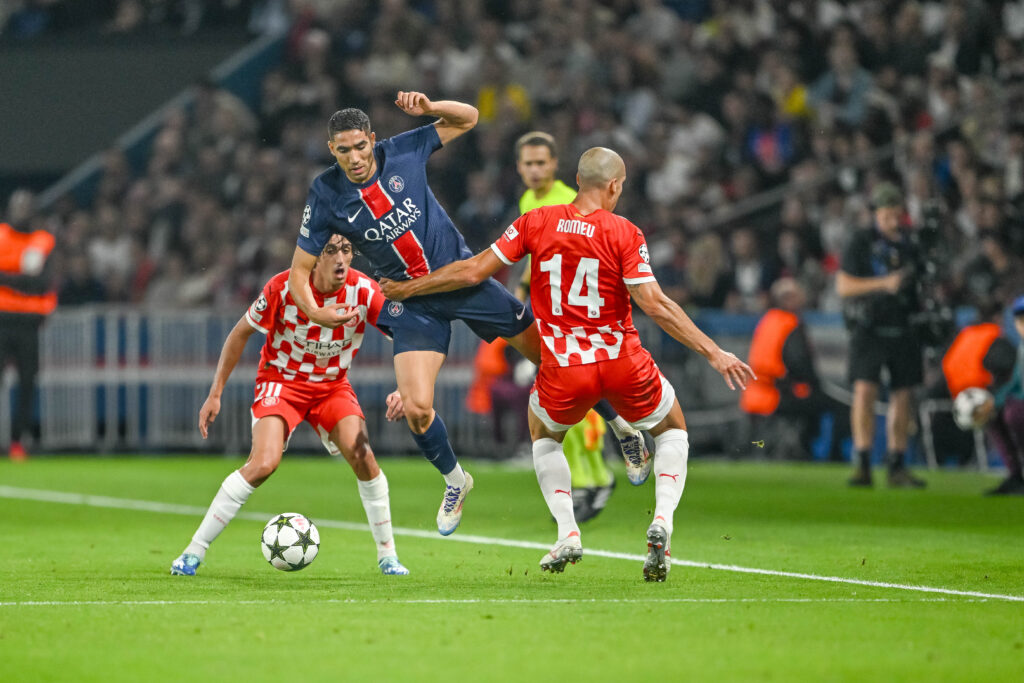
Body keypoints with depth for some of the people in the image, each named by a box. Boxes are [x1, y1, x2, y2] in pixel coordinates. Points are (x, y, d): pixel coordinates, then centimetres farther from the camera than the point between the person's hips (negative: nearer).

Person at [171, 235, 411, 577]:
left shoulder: (364, 292, -18)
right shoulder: (284, 288, -22)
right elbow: (241, 333, -8)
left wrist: (402, 390, -29)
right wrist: (215, 394, -7)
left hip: (333, 385, 2)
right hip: (281, 381, -2)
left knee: (362, 456, -20)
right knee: (264, 463, -24)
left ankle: (387, 555, 0)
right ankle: (194, 551, -14)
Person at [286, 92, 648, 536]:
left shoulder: (402, 151, -10)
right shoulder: (326, 196, -11)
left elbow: (468, 118, 2)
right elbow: (300, 268, -4)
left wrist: (428, 108, -18)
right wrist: (315, 311, -23)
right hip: (414, 305, 0)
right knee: (416, 408, -15)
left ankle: (619, 424, 30)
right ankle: (454, 480, 15)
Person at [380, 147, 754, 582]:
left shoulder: (536, 223, -1)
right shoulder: (623, 233, -8)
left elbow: (473, 271, 1)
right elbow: (655, 306, -14)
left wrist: (406, 289, 15)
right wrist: (714, 353, -10)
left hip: (564, 371, 1)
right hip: (623, 363, -1)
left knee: (544, 435, 32)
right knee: (672, 430, 25)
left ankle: (567, 533, 12)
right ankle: (661, 522, 1)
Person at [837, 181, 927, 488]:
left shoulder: (911, 243, 11)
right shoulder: (861, 242, -2)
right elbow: (843, 286, -8)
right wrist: (883, 283, -18)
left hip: (903, 330, 4)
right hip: (869, 328, -4)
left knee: (902, 396, 5)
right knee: (864, 391, -15)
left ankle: (897, 467, 13)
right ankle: (862, 465, -13)